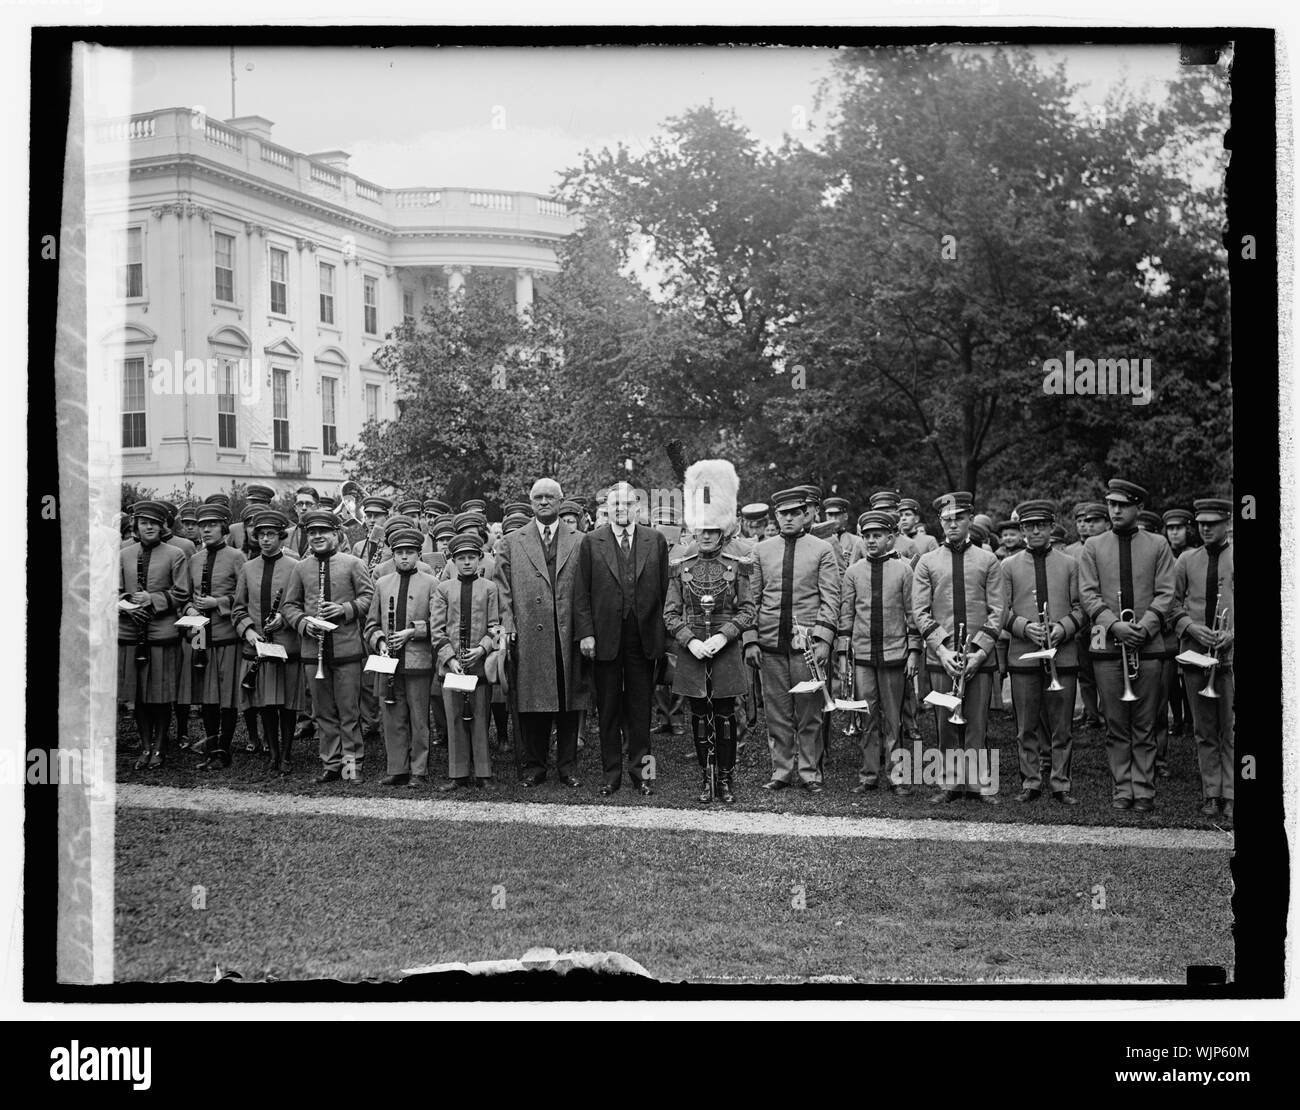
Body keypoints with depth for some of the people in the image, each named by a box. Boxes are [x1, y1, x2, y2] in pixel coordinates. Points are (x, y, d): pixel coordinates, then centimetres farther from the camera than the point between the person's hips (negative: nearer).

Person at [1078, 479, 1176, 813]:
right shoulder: (1093, 546, 8)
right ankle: (1122, 789, 9)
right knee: (1116, 726, 3)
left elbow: (1166, 594, 2)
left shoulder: (1158, 545, 8)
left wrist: (1143, 627, -13)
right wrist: (1113, 625, -14)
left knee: (1144, 727, 3)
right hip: (1107, 647, 0)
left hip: (1148, 646, 0)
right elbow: (1088, 594, 1)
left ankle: (1144, 791, 8)